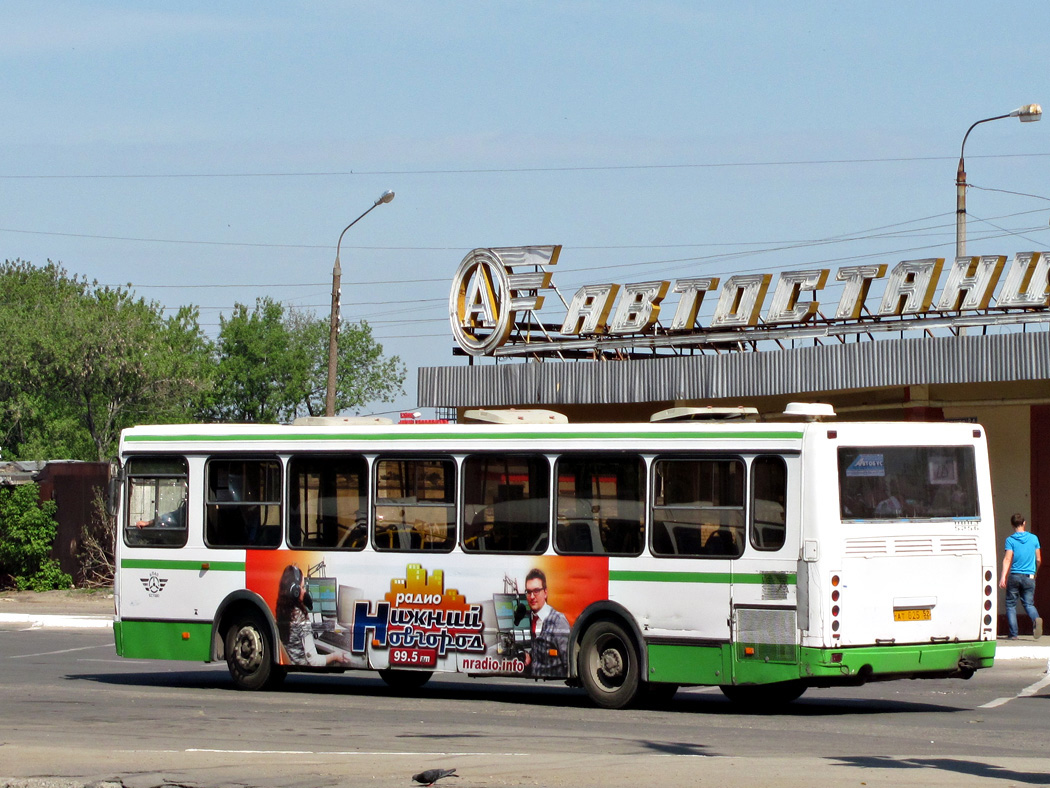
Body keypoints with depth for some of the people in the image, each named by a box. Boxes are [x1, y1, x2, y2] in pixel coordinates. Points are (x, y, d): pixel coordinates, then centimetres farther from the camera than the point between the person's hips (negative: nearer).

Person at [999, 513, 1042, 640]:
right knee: (1028, 604, 9)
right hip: (1029, 577, 2)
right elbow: (1038, 559, 9)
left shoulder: (1010, 540, -4)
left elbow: (1007, 559, -14)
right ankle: (1036, 619, -24)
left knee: (1011, 605, 8)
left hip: (1014, 576, -2)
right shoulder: (1033, 538, 5)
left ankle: (1013, 633, 2)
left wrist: (1003, 577, -20)